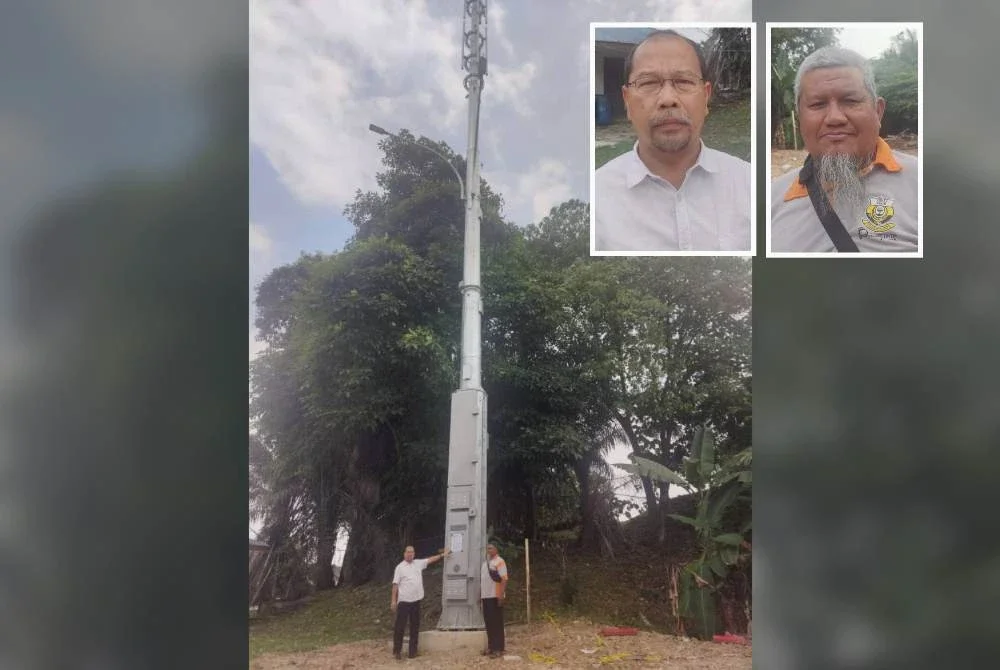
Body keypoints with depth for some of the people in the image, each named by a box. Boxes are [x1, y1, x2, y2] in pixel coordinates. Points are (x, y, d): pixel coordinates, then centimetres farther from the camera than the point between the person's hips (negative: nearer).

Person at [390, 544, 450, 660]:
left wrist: (442, 555, 11)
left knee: (415, 626, 10)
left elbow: (430, 559, 17)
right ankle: (397, 651, 7)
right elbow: (395, 584, -7)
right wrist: (393, 600, -11)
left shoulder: (418, 563, 9)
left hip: (416, 600, 5)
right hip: (403, 601, -5)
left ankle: (413, 651, 18)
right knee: (400, 626, -1)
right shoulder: (400, 567, -5)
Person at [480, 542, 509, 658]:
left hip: (495, 596, -8)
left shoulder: (499, 562, -9)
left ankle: (498, 648, -3)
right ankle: (491, 646, 17)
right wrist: (480, 594, 18)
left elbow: (504, 579, -15)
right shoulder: (485, 563, 17)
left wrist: (501, 595, -21)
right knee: (488, 622, 10)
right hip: (486, 596, 8)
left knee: (497, 622, -5)